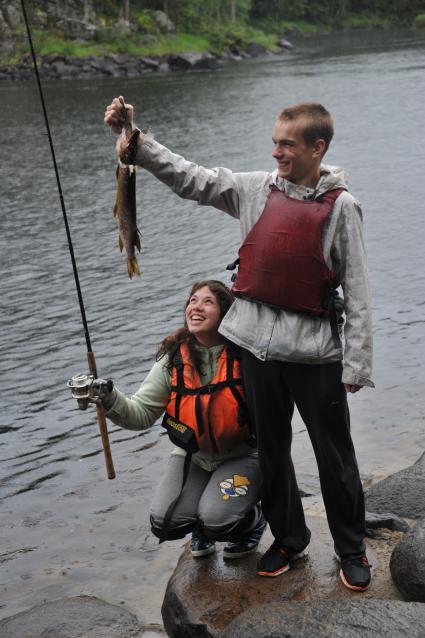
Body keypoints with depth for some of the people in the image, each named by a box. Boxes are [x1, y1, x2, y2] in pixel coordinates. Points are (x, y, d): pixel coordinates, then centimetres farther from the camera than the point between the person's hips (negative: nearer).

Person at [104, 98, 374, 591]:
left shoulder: (339, 206, -7)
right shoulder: (256, 189, 5)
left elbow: (356, 292, -7)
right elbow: (189, 178, 5)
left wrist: (356, 364, -9)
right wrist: (136, 139, -6)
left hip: (314, 351, -4)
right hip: (257, 345, 4)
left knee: (334, 456, 8)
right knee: (271, 449, 16)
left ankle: (351, 549, 28)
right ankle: (288, 538, 35)